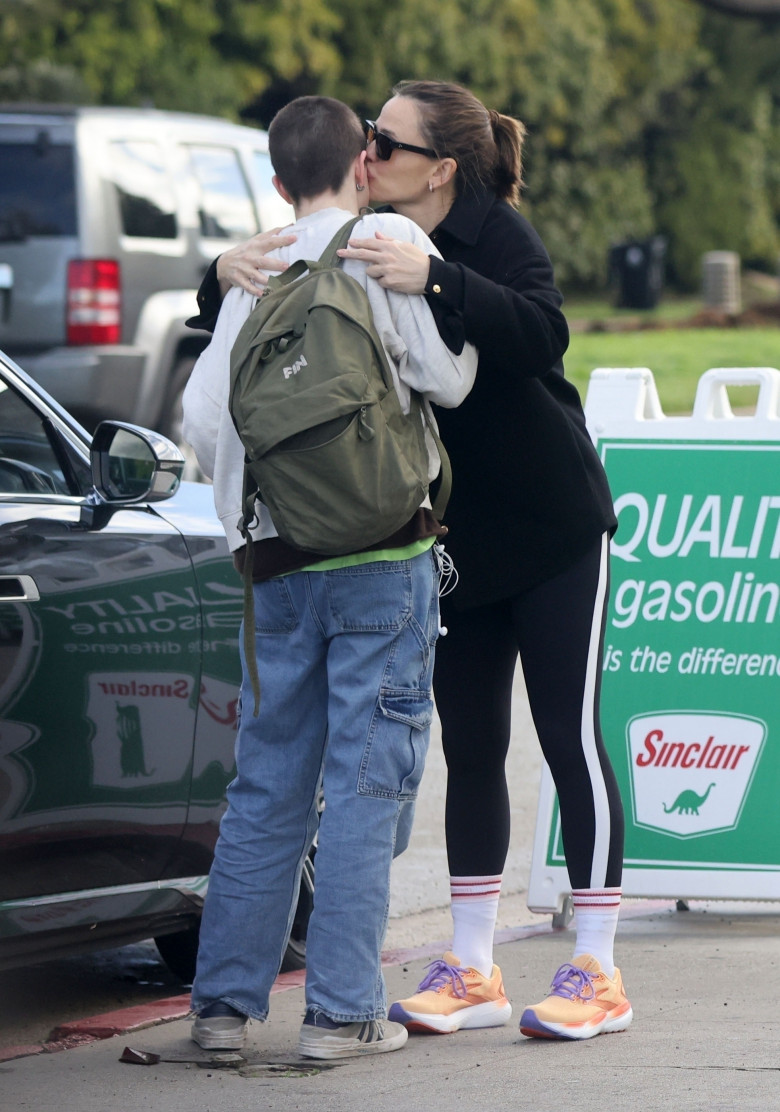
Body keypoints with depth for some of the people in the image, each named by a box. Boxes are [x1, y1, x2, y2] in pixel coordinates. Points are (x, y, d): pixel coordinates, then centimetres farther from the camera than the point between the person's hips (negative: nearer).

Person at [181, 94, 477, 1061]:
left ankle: (224, 1000, 12)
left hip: (278, 568, 4)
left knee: (268, 783, 11)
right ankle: (343, 1010, -3)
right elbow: (448, 377, -6)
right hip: (382, 557, -4)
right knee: (366, 781, -2)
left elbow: (202, 418, 5)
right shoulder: (388, 242, -3)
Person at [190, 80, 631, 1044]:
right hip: (457, 544, 6)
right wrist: (228, 272, -17)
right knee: (470, 748, 8)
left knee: (570, 741, -4)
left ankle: (595, 971, 1)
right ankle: (471, 973, 13)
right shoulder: (370, 244, 2)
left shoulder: (497, 238, -17)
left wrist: (433, 279, -46)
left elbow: (540, 333, -35)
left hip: (554, 531, -6)